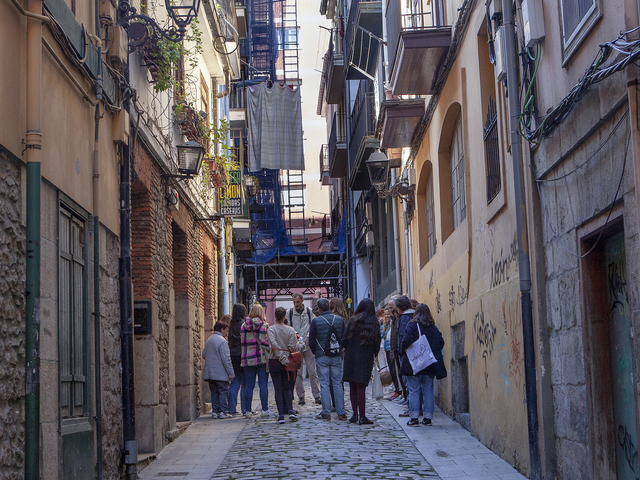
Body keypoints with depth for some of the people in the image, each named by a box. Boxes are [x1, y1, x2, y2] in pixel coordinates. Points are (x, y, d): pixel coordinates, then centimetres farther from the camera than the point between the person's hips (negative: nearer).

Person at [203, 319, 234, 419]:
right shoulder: (222, 341, -14)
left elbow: (204, 354, 19)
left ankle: (215, 411, 12)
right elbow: (226, 358, -17)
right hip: (221, 373, -7)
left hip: (210, 373, 8)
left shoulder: (209, 339, 11)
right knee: (223, 391, -1)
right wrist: (231, 373, -14)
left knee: (214, 392, 13)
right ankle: (223, 411, -2)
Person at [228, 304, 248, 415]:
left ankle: (232, 409, 9)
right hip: (243, 355, -6)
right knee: (244, 384, 1)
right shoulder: (243, 324, -10)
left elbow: (230, 341, 11)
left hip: (233, 356, 6)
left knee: (234, 384, 10)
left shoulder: (231, 325, 7)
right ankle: (245, 409, 2)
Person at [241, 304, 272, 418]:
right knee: (263, 384, 1)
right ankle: (265, 409, 1)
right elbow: (266, 341, -7)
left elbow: (243, 343, 8)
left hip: (247, 358, 2)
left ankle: (248, 410, 6)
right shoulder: (264, 325, -5)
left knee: (249, 385, 5)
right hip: (262, 358, -2)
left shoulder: (243, 326, 4)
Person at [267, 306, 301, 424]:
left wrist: (282, 358, -16)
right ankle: (290, 410, -4)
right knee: (287, 388, 15)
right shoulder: (290, 330, -1)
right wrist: (286, 358, 4)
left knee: (278, 389, 4)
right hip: (287, 363, 1)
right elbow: (292, 347, -9)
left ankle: (281, 414, -2)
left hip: (274, 362, -1)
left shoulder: (271, 329, -5)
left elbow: (273, 344, -19)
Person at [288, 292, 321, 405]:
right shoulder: (290, 313, 7)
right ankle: (301, 396, 8)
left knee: (312, 371, -2)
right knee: (297, 373, 1)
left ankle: (317, 395, 3)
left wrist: (308, 337, -10)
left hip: (308, 345, 0)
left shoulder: (309, 312, 7)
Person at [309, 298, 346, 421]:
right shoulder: (340, 319, 2)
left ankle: (326, 413, 2)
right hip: (336, 357, 3)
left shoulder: (315, 321, -7)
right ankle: (341, 413, 6)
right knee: (338, 384, 7)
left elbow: (311, 341, -3)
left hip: (321, 356, -3)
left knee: (324, 385, 2)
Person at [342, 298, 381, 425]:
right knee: (361, 387, 0)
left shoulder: (354, 320, -2)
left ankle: (355, 414, 12)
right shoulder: (374, 323, 0)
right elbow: (377, 343, 1)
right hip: (366, 357, -1)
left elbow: (345, 338, -2)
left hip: (351, 356, 1)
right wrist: (374, 355, 14)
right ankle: (362, 416, -1)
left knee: (353, 387, 9)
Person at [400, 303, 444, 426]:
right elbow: (441, 342, 0)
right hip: (430, 365, 4)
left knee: (414, 391, 1)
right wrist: (433, 354, 12)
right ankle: (428, 417, 10)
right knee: (428, 391, 9)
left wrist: (403, 352, -2)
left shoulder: (412, 326, -8)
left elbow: (405, 341, -17)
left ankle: (414, 418, -1)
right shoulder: (434, 328, 4)